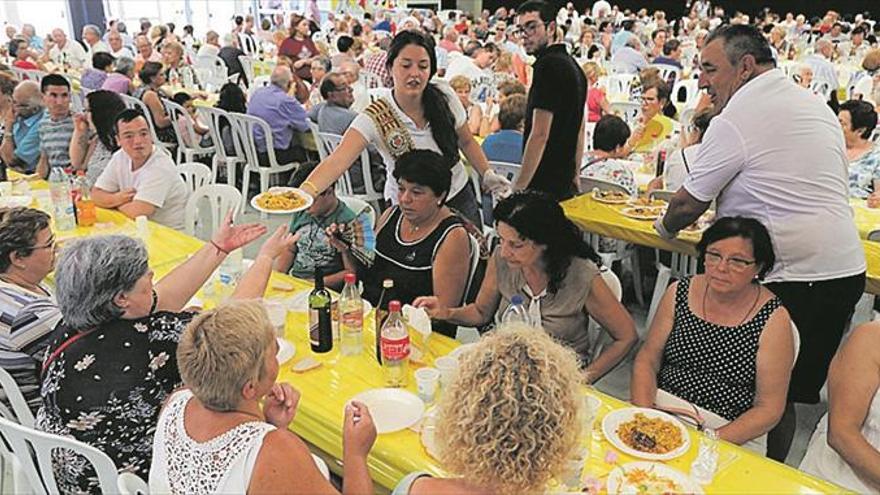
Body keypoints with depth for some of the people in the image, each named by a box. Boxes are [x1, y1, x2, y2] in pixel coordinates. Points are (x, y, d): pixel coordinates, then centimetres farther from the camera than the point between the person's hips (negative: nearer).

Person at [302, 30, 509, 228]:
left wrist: (487, 174, -3)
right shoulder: (375, 117, -23)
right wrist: (305, 191, -53)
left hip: (459, 196, 3)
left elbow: (466, 141, 5)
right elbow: (337, 160, -37)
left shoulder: (444, 95, -12)